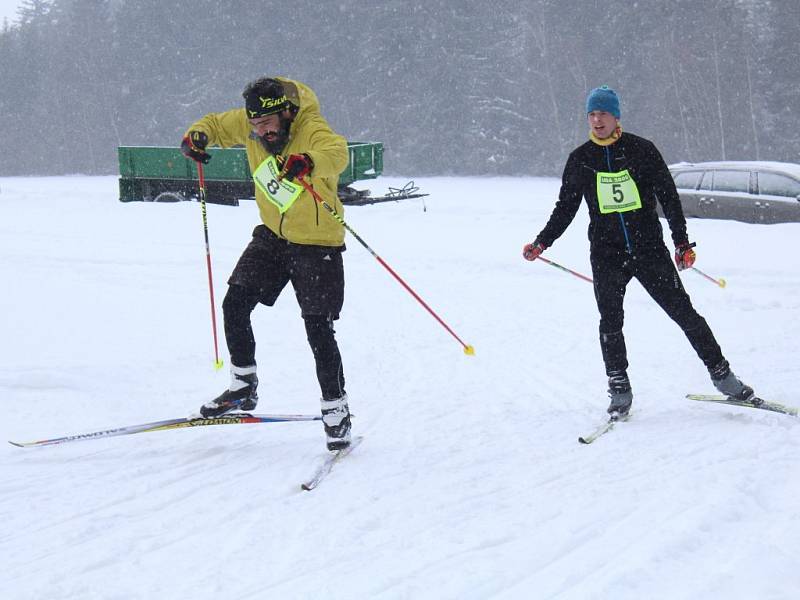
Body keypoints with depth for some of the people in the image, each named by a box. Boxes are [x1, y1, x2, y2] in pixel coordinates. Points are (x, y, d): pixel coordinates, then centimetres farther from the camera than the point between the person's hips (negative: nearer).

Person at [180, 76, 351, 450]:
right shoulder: (249, 124, -7)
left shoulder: (312, 129, -26)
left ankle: (336, 410, 7)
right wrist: (197, 135, -14)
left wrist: (309, 163, -69)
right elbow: (216, 124, 11)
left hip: (317, 241, -6)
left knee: (318, 328, -8)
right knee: (235, 303, -1)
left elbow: (336, 153, -47)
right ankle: (243, 387, 17)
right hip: (272, 234, 6)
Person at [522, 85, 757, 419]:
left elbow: (668, 196, 4)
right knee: (610, 322, -8)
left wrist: (681, 242, -1)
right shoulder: (580, 159, 6)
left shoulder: (641, 150, 0)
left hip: (649, 249, -1)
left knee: (683, 311, -1)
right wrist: (542, 243, 2)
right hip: (606, 254, 1)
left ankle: (722, 376, 9)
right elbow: (566, 207, 13)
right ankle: (619, 392, 4)